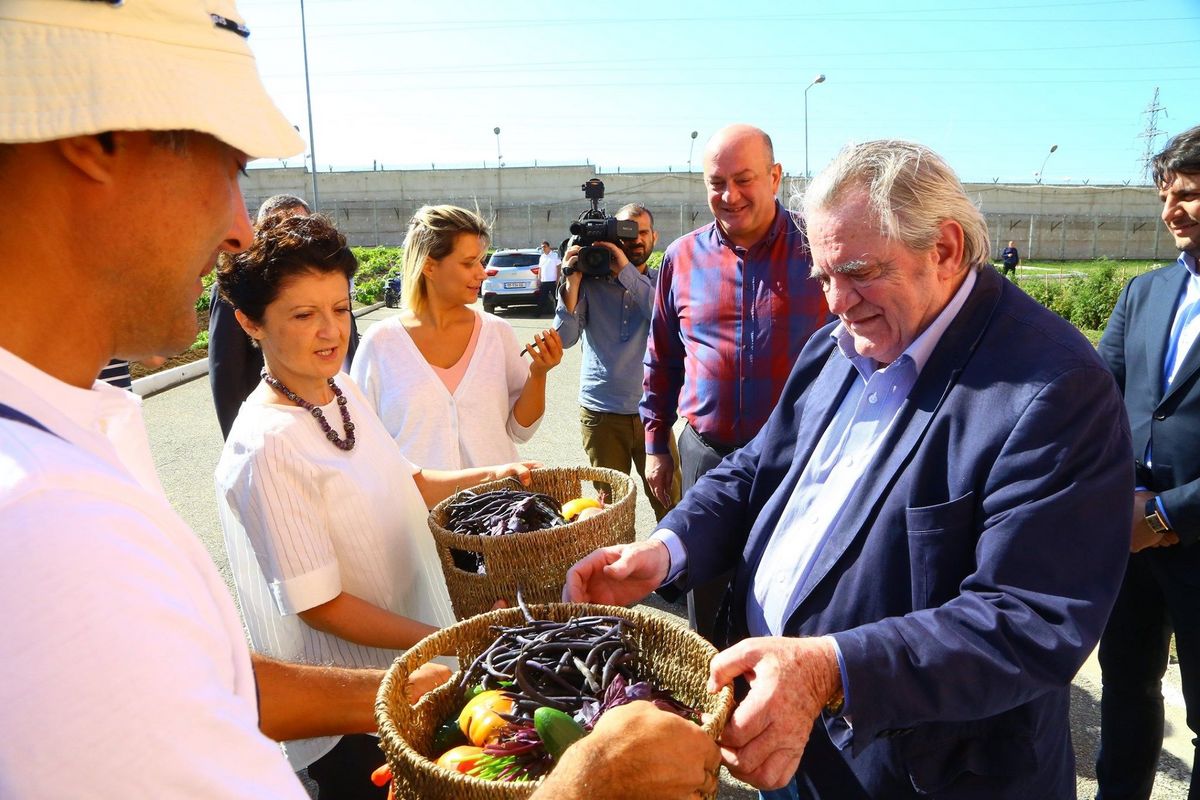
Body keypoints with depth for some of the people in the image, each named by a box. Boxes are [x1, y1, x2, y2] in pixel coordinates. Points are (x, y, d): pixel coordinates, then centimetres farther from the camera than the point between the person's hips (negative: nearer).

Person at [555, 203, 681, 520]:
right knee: (611, 505, 11)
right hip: (601, 413, 0)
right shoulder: (591, 282, 1)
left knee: (670, 502, 4)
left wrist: (626, 271, -21)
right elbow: (564, 338, -7)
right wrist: (573, 281, -17)